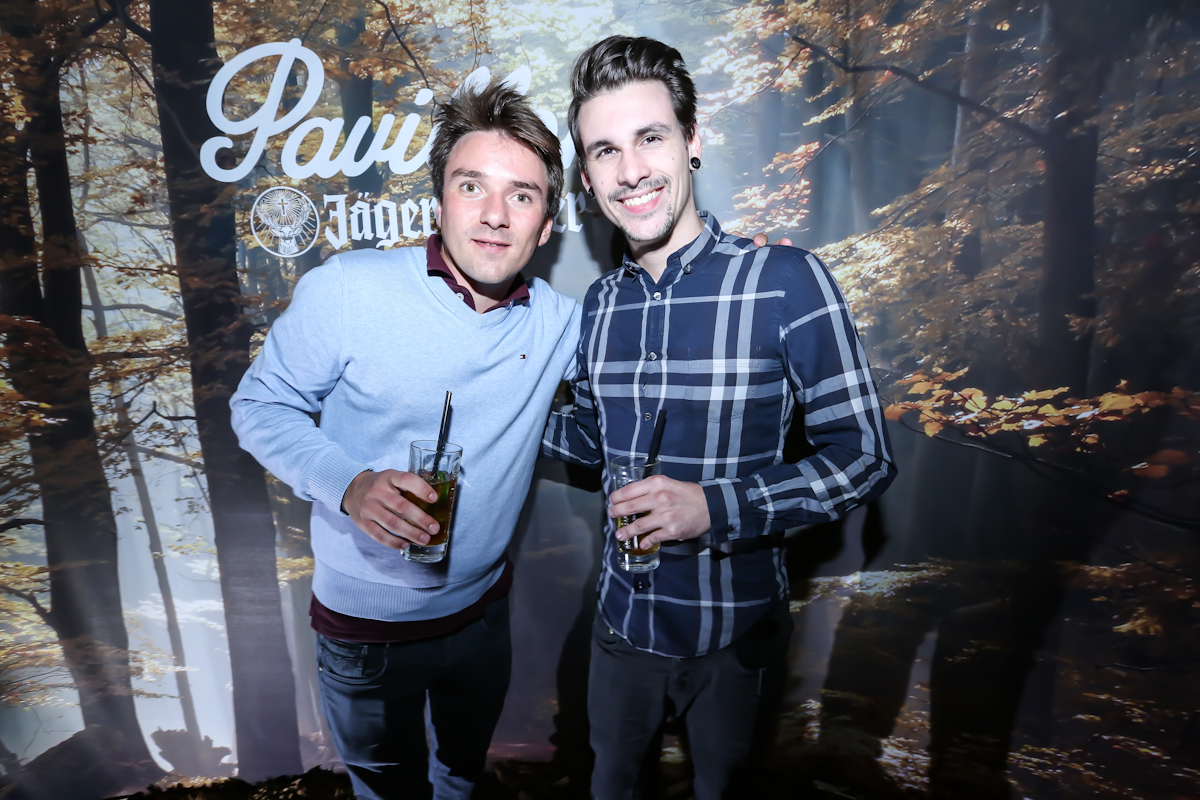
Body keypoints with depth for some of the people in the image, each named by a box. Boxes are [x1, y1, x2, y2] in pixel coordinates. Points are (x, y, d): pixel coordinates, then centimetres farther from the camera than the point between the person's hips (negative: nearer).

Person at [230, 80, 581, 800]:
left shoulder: (560, 323, -10)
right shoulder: (345, 289, -21)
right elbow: (261, 405, -11)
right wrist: (348, 484, -29)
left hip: (483, 609, 3)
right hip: (365, 622, -2)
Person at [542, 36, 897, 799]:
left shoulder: (786, 281, -18)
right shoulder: (601, 303, -1)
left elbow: (863, 455, -16)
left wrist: (714, 506, -26)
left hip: (736, 629, -4)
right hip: (623, 617, 4)